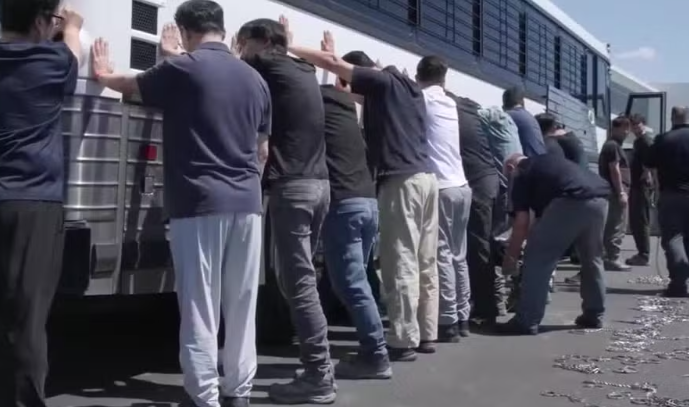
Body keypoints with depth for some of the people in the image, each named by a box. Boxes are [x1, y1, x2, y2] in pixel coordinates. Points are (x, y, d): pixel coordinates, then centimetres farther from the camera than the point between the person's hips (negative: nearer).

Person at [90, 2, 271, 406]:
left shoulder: (182, 69, -3)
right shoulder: (255, 79, 12)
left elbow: (130, 84, 15)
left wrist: (104, 73, 37)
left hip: (200, 202, -5)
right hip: (247, 202, 5)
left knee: (200, 307, -2)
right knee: (241, 305, 11)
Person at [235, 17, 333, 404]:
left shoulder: (270, 67, -3)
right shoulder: (304, 72, 18)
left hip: (292, 186, -8)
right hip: (318, 183, 9)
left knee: (299, 282, -7)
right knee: (303, 278, 13)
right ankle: (320, 366, 17)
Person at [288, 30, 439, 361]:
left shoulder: (383, 82, -3)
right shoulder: (406, 87, 22)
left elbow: (333, 63, -7)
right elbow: (358, 95, 34)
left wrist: (288, 48, 3)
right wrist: (334, 50, 33)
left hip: (402, 179, -9)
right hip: (425, 177, 9)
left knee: (401, 263, -7)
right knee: (425, 262, 9)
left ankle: (404, 341, -5)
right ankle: (427, 334, 14)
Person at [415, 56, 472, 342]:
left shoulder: (421, 99, -3)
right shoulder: (449, 102, 17)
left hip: (439, 188, -7)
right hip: (461, 186, 7)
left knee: (441, 255, -5)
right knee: (458, 255, 12)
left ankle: (448, 322, -5)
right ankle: (462, 318, 16)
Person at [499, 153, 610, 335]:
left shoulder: (521, 176, 16)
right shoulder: (547, 161, 36)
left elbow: (522, 223, 12)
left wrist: (510, 257, 22)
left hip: (571, 201, -7)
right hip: (600, 198, 7)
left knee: (538, 259, 3)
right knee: (592, 258, 26)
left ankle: (526, 322, 4)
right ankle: (594, 315, 32)